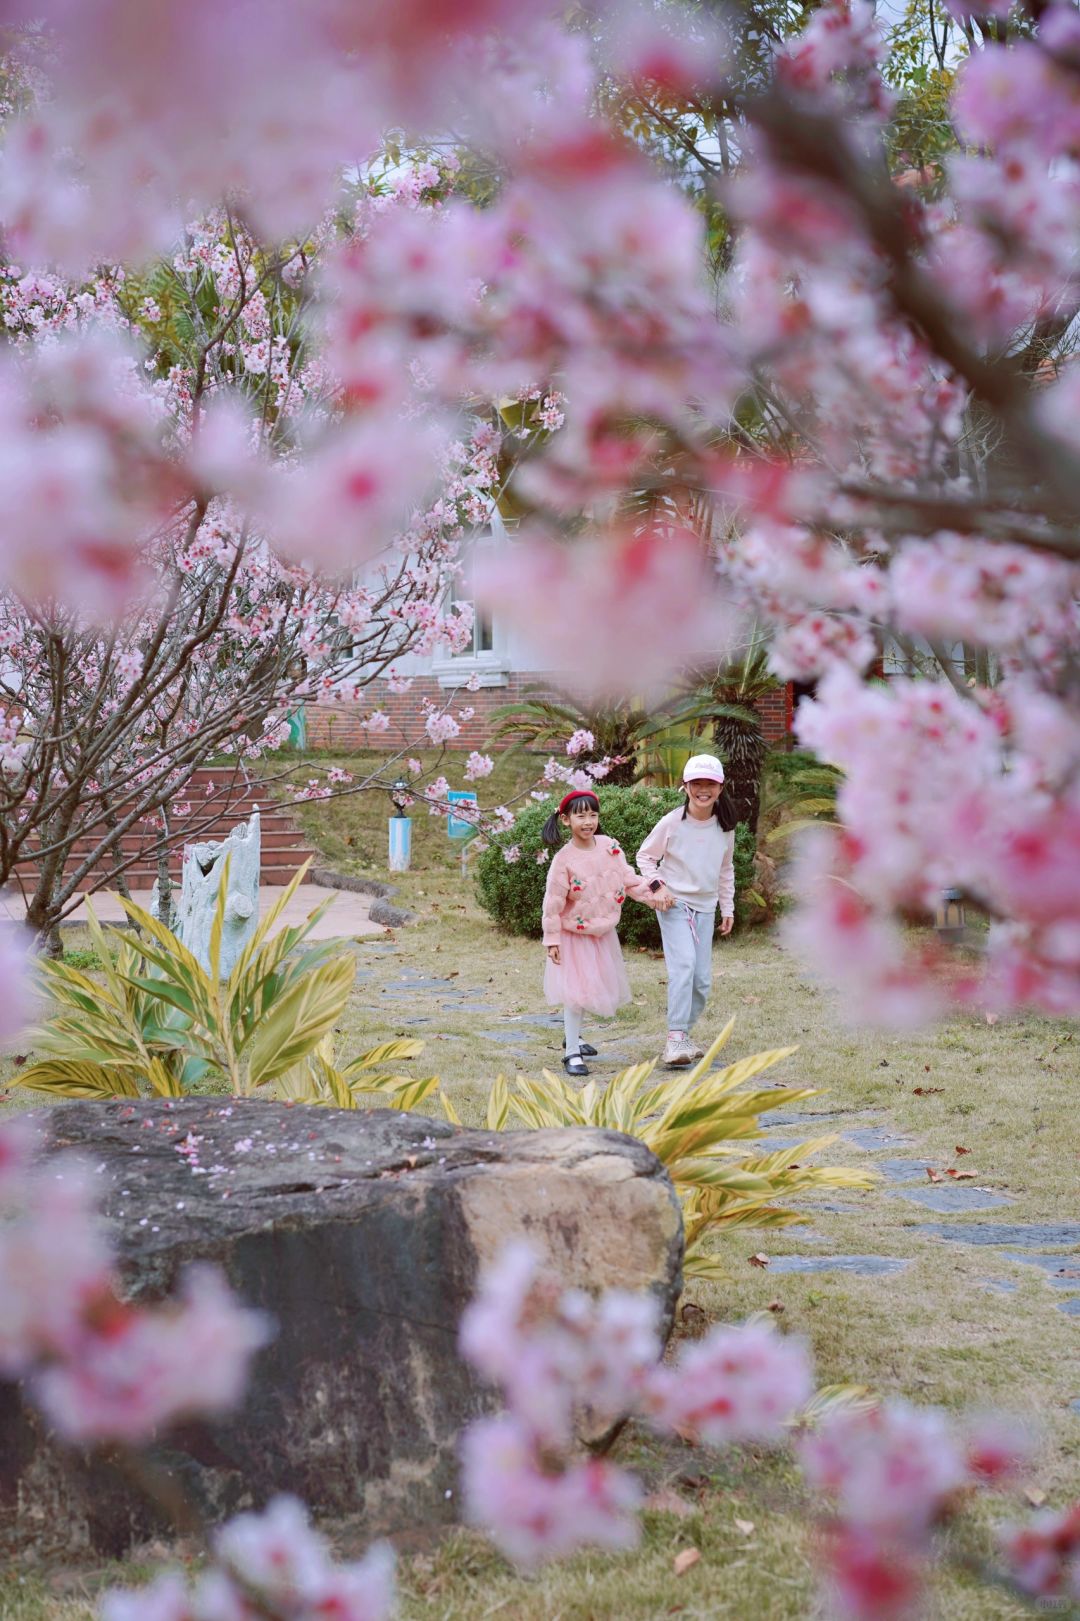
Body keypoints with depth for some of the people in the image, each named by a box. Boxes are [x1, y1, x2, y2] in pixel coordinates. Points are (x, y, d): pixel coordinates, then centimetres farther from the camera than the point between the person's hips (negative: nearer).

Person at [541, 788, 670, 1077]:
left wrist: (652, 894, -11)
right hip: (575, 934, -6)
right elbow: (553, 901, -16)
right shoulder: (564, 860, -19)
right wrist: (552, 939, -15)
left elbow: (628, 879, 2)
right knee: (575, 991, -6)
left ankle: (573, 1037, 37)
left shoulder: (609, 847, -5)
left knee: (596, 987, 16)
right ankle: (572, 1052, 2)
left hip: (603, 932, 6)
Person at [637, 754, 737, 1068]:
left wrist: (728, 907, 17)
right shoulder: (672, 823, -10)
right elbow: (645, 856, 3)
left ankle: (683, 1036, 19)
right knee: (684, 964, -24)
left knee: (702, 980, 3)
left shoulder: (724, 826, 3)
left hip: (705, 908, 5)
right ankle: (675, 1039, -26)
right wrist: (656, 884, -12)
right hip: (674, 904, -5)